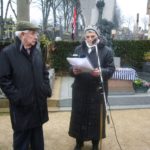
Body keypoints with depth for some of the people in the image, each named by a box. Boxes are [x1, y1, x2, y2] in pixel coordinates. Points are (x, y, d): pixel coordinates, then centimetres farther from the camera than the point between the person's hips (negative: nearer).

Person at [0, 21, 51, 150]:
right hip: (22, 105, -5)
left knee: (38, 135, 19)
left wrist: (47, 88, 3)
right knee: (22, 137, 9)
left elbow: (44, 72, 16)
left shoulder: (37, 51, 8)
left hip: (39, 102, 5)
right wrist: (17, 97, -18)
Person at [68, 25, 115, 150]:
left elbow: (111, 69, -5)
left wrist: (101, 72, -25)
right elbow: (71, 67, 6)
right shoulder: (78, 49, 7)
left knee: (96, 117, 8)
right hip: (80, 90, 3)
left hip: (98, 91, -2)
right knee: (79, 115, 10)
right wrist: (73, 71, -17)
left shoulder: (107, 51, -2)